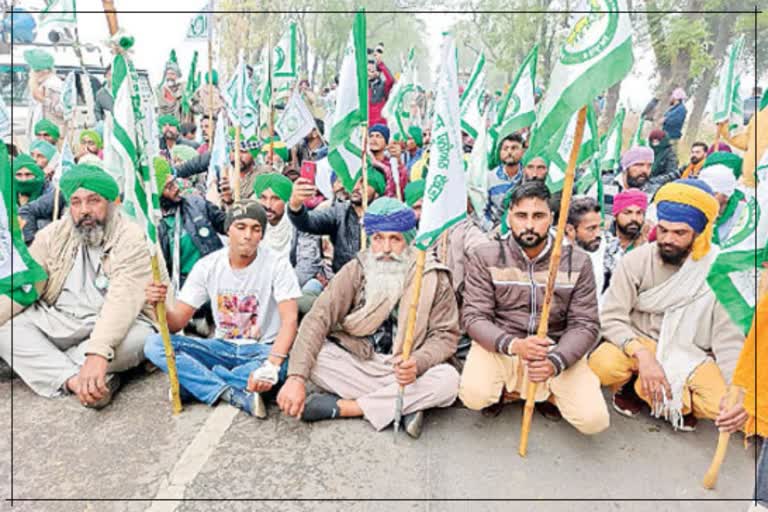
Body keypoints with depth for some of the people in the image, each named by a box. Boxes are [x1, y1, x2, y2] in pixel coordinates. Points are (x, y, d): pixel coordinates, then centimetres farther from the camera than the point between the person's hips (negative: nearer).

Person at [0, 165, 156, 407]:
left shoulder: (133, 239, -13)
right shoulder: (53, 234, 4)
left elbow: (124, 298, -26)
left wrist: (98, 353, -40)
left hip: (113, 326, -4)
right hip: (56, 322, 5)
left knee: (139, 336, -34)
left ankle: (47, 369, -17)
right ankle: (74, 380, -27)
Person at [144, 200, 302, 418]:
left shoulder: (277, 265, -13)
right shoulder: (207, 266, -4)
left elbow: (290, 320, -23)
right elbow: (177, 323, -4)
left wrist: (272, 364, -40)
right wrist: (160, 305, -28)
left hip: (262, 349, -2)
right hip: (222, 348, 3)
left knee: (282, 366, -37)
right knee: (154, 344, -17)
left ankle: (194, 384, -19)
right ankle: (236, 394, -28)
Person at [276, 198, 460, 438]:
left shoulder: (434, 278, -7)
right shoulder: (356, 270, -6)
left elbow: (446, 334, -5)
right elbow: (319, 319, -15)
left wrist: (417, 363, -27)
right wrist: (297, 377, -27)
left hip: (401, 372, 0)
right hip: (354, 364, 1)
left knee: (448, 379, -29)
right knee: (309, 356, -25)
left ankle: (338, 406, -20)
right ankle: (403, 405, -19)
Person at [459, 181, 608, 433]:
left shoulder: (577, 262, -2)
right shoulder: (485, 257, -7)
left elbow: (585, 324, -4)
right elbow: (474, 317, -10)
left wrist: (555, 361, -24)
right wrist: (513, 345, -30)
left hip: (557, 349, 1)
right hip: (500, 346, -1)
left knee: (594, 420, -16)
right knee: (475, 396, -28)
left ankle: (548, 392, 16)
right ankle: (504, 389, 9)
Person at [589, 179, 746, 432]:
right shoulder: (635, 261, -12)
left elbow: (729, 337, -11)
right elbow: (611, 318, -16)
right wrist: (642, 355, -32)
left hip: (691, 354, 1)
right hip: (640, 343, -1)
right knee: (603, 364, -32)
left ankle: (642, 388, 0)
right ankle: (632, 384, 4)